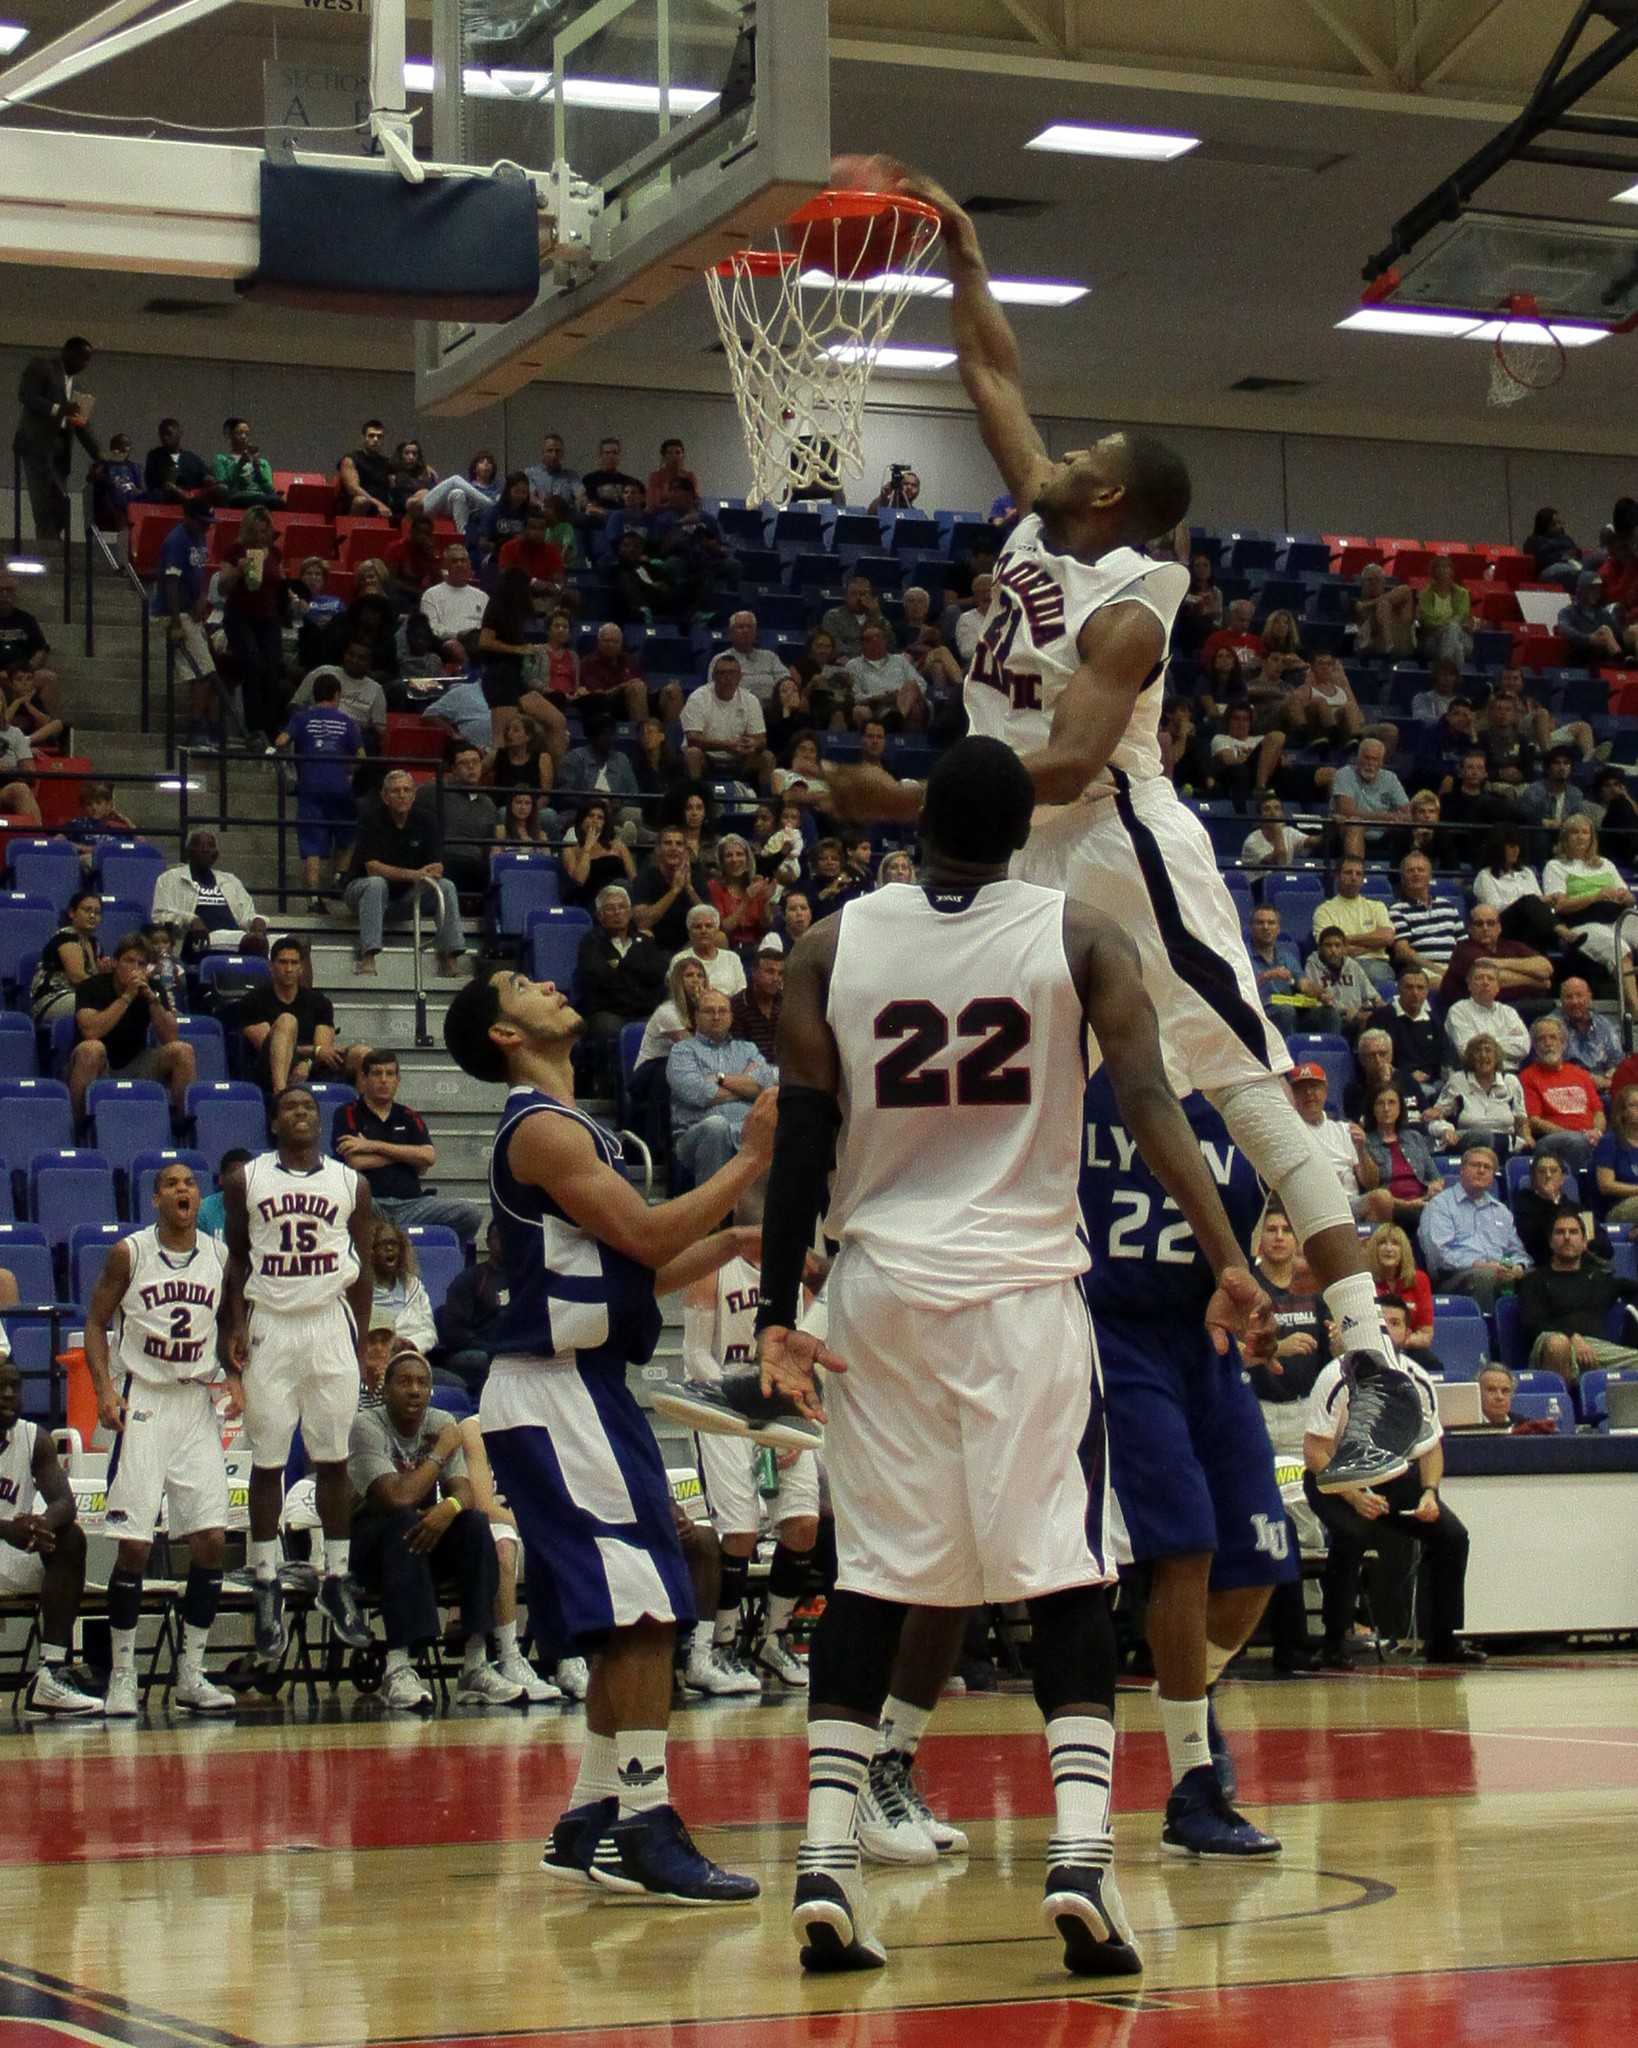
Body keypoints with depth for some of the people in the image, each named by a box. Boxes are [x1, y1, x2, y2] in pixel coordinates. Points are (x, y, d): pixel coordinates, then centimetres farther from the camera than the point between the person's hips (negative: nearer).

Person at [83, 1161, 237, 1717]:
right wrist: (104, 1389, -11)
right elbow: (96, 1322, 2)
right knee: (134, 1544, -8)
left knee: (211, 1540, -3)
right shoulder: (128, 1253, -3)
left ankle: (191, 1675, 8)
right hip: (142, 1401, -3)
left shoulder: (220, 1257, 5)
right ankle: (122, 1675, 3)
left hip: (199, 1403, 3)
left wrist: (235, 1377, -1)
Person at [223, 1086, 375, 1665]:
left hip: (330, 1326, 1)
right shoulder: (247, 1179, 5)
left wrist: (361, 1341, 4)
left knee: (333, 1460, 3)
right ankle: (267, 1586, 5)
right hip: (268, 1328, -1)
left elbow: (362, 1269, 10)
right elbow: (236, 1258, 8)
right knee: (267, 1461, 0)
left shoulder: (350, 1183, 7)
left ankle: (336, 1579, 11)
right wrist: (235, 1325, -4)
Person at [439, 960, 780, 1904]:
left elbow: (645, 1271, 22)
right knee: (643, 1606, -14)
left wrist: (740, 1235, 13)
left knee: (632, 1616, 11)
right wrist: (752, 1161, -12)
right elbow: (647, 1233, -18)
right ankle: (645, 1827, -14)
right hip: (555, 1392, -10)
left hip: (583, 1388, 10)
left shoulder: (572, 1127, 21)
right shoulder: (541, 1128, -11)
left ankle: (591, 1827, 17)